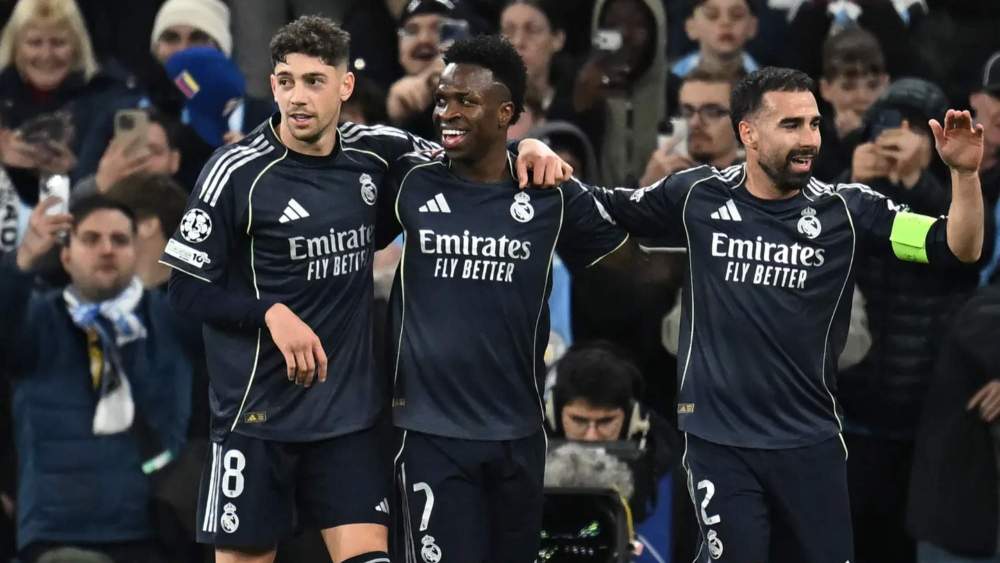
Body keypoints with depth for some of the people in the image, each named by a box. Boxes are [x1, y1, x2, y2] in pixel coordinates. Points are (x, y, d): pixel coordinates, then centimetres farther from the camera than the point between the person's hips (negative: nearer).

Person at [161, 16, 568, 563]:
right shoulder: (237, 172, -10)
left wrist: (524, 148, 1)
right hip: (258, 412, -3)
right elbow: (187, 289, -7)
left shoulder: (375, 153, 2)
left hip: (350, 410, 3)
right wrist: (270, 314, -20)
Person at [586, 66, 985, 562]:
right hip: (718, 437, -1)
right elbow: (599, 209, 11)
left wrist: (964, 172, -25)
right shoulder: (696, 196, -2)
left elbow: (959, 248, -9)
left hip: (810, 440, 1)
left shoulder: (846, 209, -4)